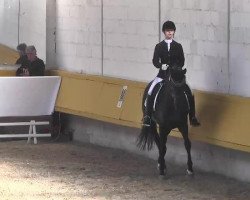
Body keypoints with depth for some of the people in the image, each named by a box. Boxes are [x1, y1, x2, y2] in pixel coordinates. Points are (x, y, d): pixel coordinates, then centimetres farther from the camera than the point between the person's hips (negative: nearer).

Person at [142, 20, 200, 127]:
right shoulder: (159, 46, 4)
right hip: (163, 74, -1)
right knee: (150, 92, -23)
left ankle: (192, 118, 0)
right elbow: (155, 61, -2)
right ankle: (147, 117, -15)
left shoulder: (178, 46, 5)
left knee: (189, 93, -12)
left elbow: (182, 61, 2)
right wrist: (161, 65, -22)